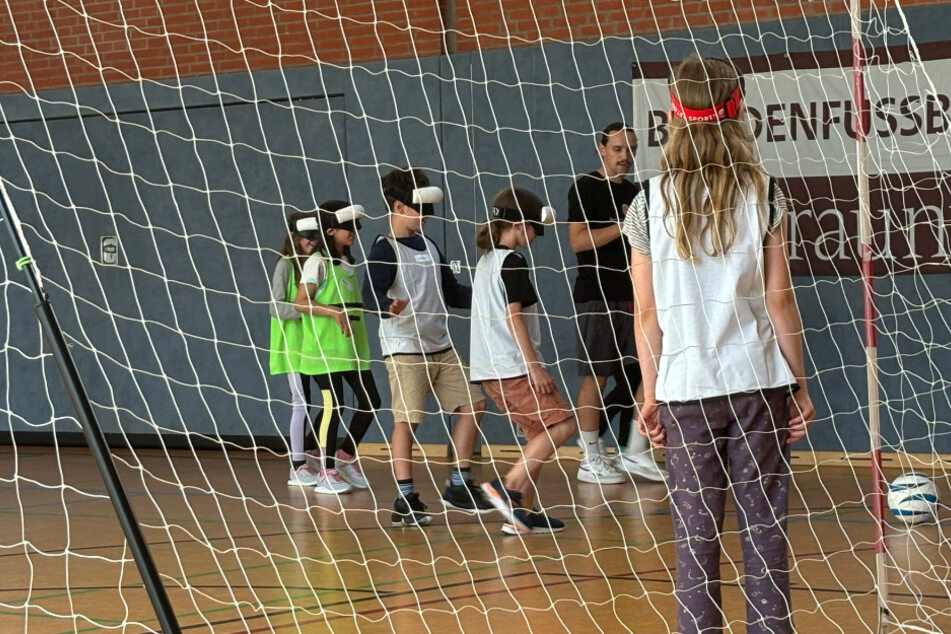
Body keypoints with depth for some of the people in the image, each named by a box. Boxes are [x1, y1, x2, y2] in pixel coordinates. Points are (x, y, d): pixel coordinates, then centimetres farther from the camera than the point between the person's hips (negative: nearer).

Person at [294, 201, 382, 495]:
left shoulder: (348, 263, 15)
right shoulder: (318, 262, -8)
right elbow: (300, 302, -13)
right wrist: (334, 312, -23)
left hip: (353, 347, 8)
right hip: (325, 348, -8)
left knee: (370, 402, 4)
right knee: (333, 405, -7)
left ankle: (345, 456, 21)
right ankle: (326, 472, 3)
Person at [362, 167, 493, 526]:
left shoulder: (429, 247, 16)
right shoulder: (385, 249, -9)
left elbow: (452, 294, 25)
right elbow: (371, 294, -23)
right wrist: (389, 306, -44)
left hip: (440, 347, 8)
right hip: (404, 349, -8)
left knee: (471, 405, 7)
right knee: (406, 420, -9)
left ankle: (458, 488, 15)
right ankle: (405, 501, -5)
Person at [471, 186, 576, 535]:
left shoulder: (487, 260, 16)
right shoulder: (512, 261, -11)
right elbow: (513, 316, -17)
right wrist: (534, 365, -17)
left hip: (492, 369, 10)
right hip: (515, 366, -10)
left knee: (538, 433, 13)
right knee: (562, 424, -8)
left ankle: (523, 512, 10)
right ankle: (508, 486, -15)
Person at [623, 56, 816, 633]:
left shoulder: (650, 202, 0)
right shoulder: (763, 195, -2)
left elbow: (647, 314, 2)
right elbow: (779, 301, -2)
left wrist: (651, 395, 9)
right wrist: (800, 386, 6)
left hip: (685, 388, 1)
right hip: (757, 380, -1)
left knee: (696, 536, 4)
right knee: (765, 530, 3)